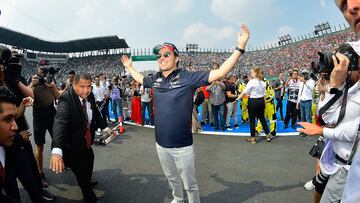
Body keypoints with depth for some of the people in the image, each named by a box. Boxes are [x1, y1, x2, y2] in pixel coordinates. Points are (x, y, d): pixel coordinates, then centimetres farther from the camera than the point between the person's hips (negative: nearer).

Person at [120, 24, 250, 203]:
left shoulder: (187, 77, -15)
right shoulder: (155, 79, 1)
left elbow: (220, 72, -21)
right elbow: (140, 79, 25)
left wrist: (240, 47, -27)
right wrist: (129, 67, 28)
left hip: (182, 146, -5)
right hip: (161, 145, 6)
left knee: (190, 184, 13)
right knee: (172, 178, 28)